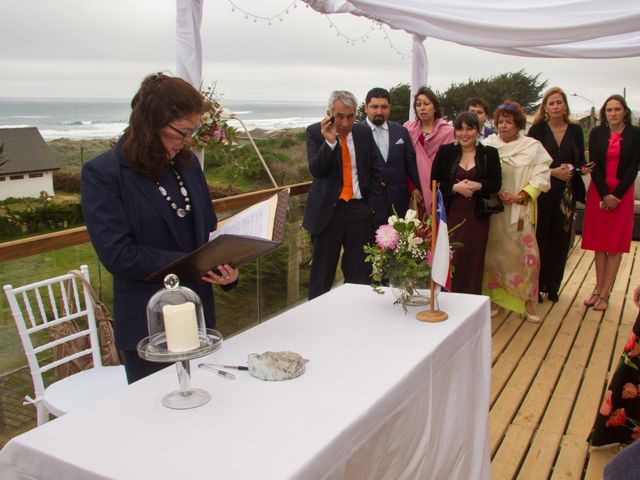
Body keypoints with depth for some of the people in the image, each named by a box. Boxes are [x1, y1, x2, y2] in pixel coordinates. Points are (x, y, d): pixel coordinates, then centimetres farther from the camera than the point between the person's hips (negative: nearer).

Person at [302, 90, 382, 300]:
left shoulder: (364, 132, 5)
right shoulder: (315, 132, -3)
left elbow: (376, 170, 12)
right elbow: (315, 170, -14)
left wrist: (372, 203, 4)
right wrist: (329, 141, -26)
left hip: (359, 209, 3)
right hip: (327, 210, -2)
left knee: (360, 273, 7)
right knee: (322, 271, 6)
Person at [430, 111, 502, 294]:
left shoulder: (489, 153, 5)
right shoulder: (445, 151, 3)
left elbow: (496, 183, 4)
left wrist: (479, 186, -15)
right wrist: (455, 187, -15)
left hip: (477, 217, 1)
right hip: (451, 216, -1)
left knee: (473, 261, 6)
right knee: (449, 261, -3)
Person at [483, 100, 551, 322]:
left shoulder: (532, 146, 2)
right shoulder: (488, 144, 4)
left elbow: (541, 176, -1)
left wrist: (521, 197, -12)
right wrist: (495, 193, -13)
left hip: (520, 210, -1)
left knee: (527, 253, -2)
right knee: (493, 252, 6)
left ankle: (528, 300, 12)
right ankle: (495, 297, 18)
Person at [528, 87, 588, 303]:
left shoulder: (575, 130, 7)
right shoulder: (537, 129, -1)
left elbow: (580, 161, 13)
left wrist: (583, 168, -9)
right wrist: (553, 171, -15)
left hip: (566, 193, 3)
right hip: (542, 191, -3)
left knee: (560, 239, 6)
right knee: (539, 238, -3)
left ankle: (553, 286, 18)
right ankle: (536, 286, 9)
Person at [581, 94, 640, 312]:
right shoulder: (597, 133, 2)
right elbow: (594, 165, -2)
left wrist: (616, 195, -12)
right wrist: (604, 194, -11)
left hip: (622, 194, -1)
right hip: (598, 192, 2)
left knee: (616, 245, 1)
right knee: (599, 244, 5)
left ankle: (604, 293, 5)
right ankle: (598, 289, 13)